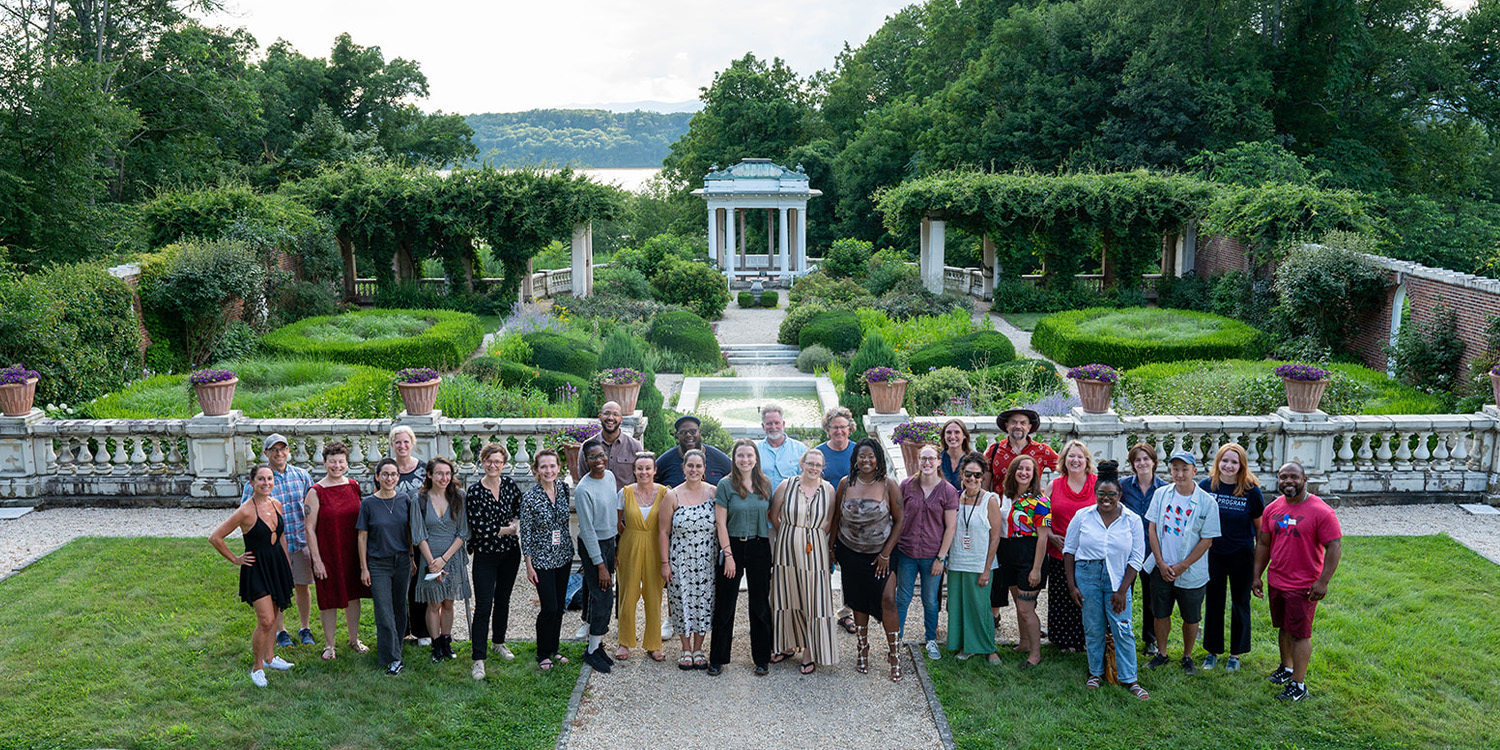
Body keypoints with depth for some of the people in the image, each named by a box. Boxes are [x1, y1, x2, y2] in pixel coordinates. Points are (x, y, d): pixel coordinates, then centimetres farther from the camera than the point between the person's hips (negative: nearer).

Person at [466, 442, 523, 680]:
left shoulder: (509, 483, -1)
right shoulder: (474, 491, -13)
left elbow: (521, 507, 13)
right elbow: (478, 528, -17)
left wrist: (517, 522, -7)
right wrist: (506, 530, -14)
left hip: (510, 552, 4)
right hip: (485, 555, -4)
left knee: (503, 600, 17)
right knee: (483, 606, -6)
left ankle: (499, 642, 36)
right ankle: (478, 658, -1)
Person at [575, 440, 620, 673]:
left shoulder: (610, 476, 2)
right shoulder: (583, 490, -21)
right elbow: (587, 530, -19)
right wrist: (600, 565, -18)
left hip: (609, 542, 7)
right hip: (592, 546, -7)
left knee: (597, 594, 13)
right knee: (603, 597, -5)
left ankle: (595, 643, 23)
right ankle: (593, 651, 8)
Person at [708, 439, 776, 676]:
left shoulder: (765, 484, 5)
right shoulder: (725, 485, -5)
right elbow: (721, 524, -7)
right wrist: (728, 555, -12)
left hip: (759, 548, 3)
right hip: (732, 546, -3)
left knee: (760, 604, 8)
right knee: (725, 605, 4)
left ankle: (762, 658, 20)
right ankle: (717, 659, 15)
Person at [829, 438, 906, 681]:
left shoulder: (888, 485, -7)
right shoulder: (846, 484, 0)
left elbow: (899, 520, -4)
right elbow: (837, 518, 8)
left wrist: (886, 554, -7)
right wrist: (831, 548, 7)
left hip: (881, 553, -2)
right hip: (851, 553, 2)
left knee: (887, 599, -10)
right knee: (858, 601, 10)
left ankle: (894, 653, 6)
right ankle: (862, 649, 27)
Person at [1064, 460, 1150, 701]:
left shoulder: (1132, 520, -1)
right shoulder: (1083, 516, 0)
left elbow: (1136, 558, 0)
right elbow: (1069, 550, 6)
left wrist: (1122, 590, -5)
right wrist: (1071, 585, 0)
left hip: (1117, 579, -1)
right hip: (1087, 575, 1)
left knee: (1122, 629, -2)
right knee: (1093, 629, 8)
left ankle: (1129, 679, 11)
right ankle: (1096, 673, 24)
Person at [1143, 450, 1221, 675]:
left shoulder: (1207, 502, -10)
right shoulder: (1161, 494, -1)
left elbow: (1207, 541, -9)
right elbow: (1152, 528, 2)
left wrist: (1182, 567, -11)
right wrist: (1161, 562, -5)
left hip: (1190, 572, -2)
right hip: (1161, 568, 2)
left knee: (1191, 618, 9)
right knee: (1161, 613, 12)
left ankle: (1187, 657, 28)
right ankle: (1161, 654, 29)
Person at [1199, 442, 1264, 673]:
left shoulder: (1251, 490, -9)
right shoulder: (1205, 486, -5)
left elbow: (1260, 526, -1)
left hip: (1242, 555, -1)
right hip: (1213, 554, 1)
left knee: (1240, 603, 11)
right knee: (1213, 602, 10)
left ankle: (1235, 654, 24)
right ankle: (1212, 651, 23)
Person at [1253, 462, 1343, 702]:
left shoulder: (1321, 511, -14)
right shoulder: (1272, 509, 4)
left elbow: (1335, 547, -14)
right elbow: (1263, 544, 12)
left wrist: (1323, 582, -17)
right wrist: (1257, 575, 9)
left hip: (1304, 586, -6)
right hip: (1276, 582, 6)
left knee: (1300, 634, 0)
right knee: (1284, 628, 19)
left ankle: (1299, 685, 9)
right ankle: (1286, 668, 37)